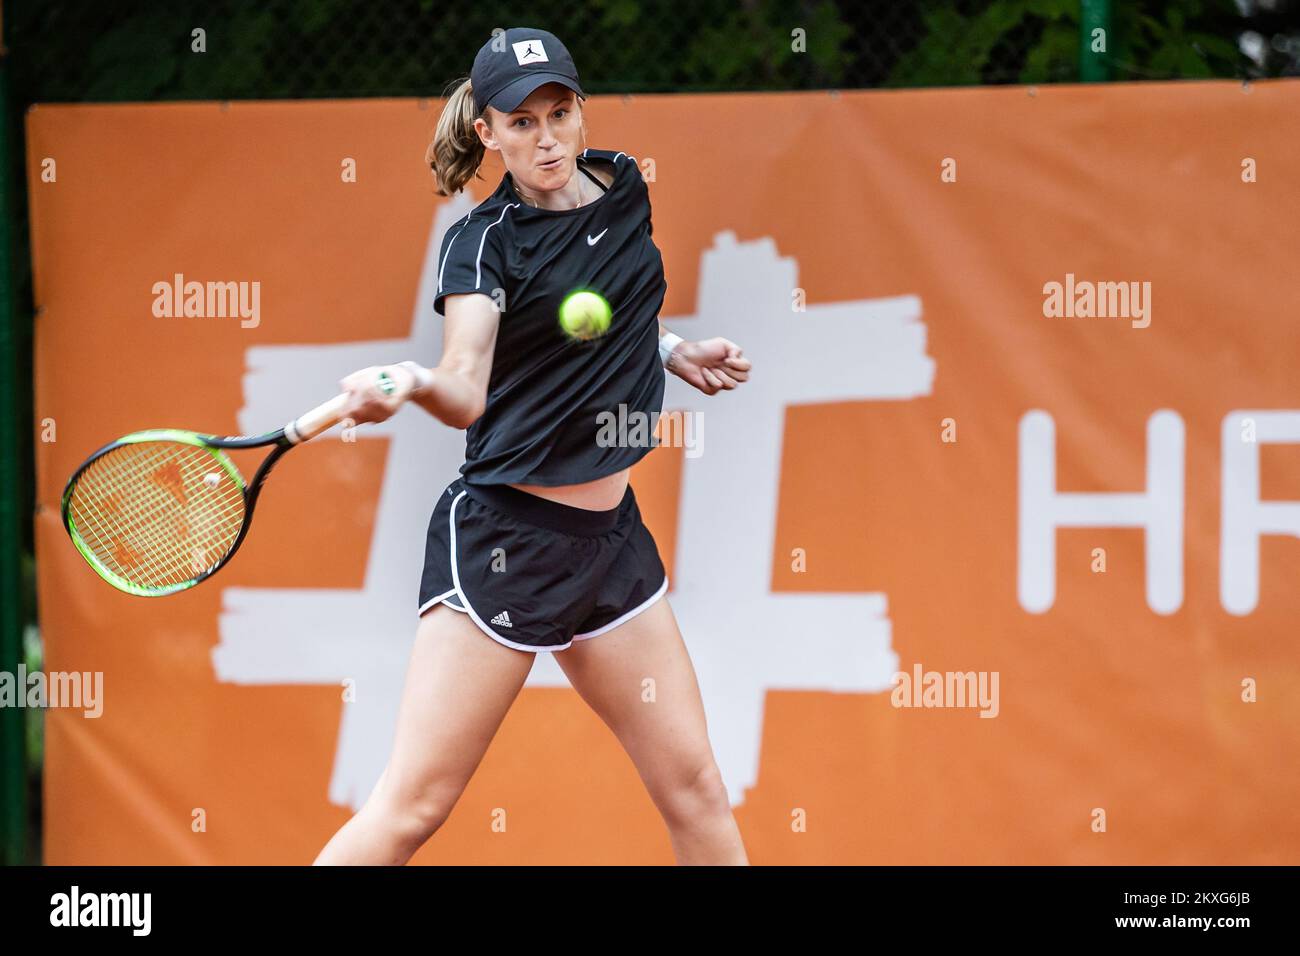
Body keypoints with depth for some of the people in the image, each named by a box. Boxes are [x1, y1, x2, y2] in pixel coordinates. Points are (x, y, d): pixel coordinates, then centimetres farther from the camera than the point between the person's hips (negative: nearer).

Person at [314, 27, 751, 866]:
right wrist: (408, 385, -47)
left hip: (610, 533, 7)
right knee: (412, 809, -12)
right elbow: (467, 391, -26)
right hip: (505, 535, -6)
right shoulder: (484, 242, -10)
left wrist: (672, 351, 12)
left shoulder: (624, 185, 8)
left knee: (696, 790, 7)